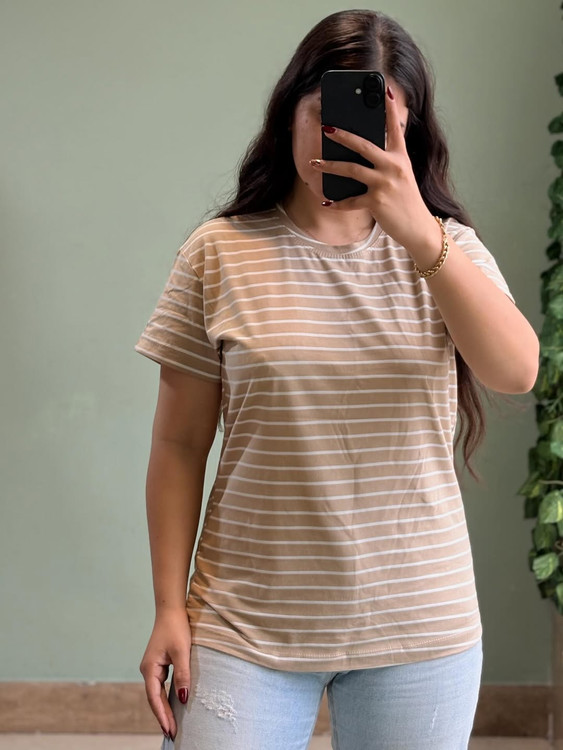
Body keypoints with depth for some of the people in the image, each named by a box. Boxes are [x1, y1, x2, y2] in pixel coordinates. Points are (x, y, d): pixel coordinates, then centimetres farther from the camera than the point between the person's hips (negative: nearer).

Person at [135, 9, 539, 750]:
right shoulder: (219, 253, -2)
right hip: (248, 626, -1)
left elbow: (516, 372, -15)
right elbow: (180, 445, 1)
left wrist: (418, 232, -25)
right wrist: (170, 608, -1)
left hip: (419, 626, 1)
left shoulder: (446, 247, 3)